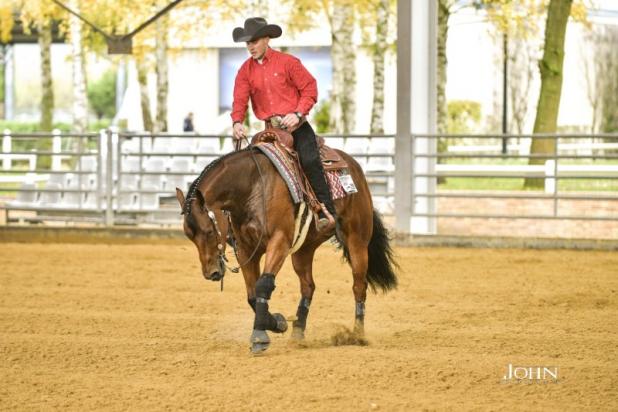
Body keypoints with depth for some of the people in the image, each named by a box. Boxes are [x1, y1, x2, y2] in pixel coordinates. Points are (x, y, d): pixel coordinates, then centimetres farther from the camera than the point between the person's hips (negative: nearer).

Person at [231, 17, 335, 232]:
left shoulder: (287, 62, -3)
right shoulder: (246, 71, 7)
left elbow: (310, 89, -4)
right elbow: (240, 99, -2)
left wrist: (297, 114, -16)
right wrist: (237, 122, -22)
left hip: (296, 124, -5)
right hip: (271, 129, 5)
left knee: (310, 160, -23)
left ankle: (326, 212, -24)